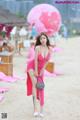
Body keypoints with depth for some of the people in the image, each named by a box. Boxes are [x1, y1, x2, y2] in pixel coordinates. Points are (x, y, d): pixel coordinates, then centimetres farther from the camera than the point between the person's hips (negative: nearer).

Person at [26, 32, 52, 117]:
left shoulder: (49, 49, -13)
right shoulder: (38, 48, -25)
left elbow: (47, 60, -3)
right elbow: (36, 60, -22)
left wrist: (42, 69, -3)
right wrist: (36, 71, -18)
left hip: (40, 68, 5)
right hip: (32, 66, -5)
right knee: (35, 83, -21)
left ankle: (41, 109, 11)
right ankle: (35, 108, -21)